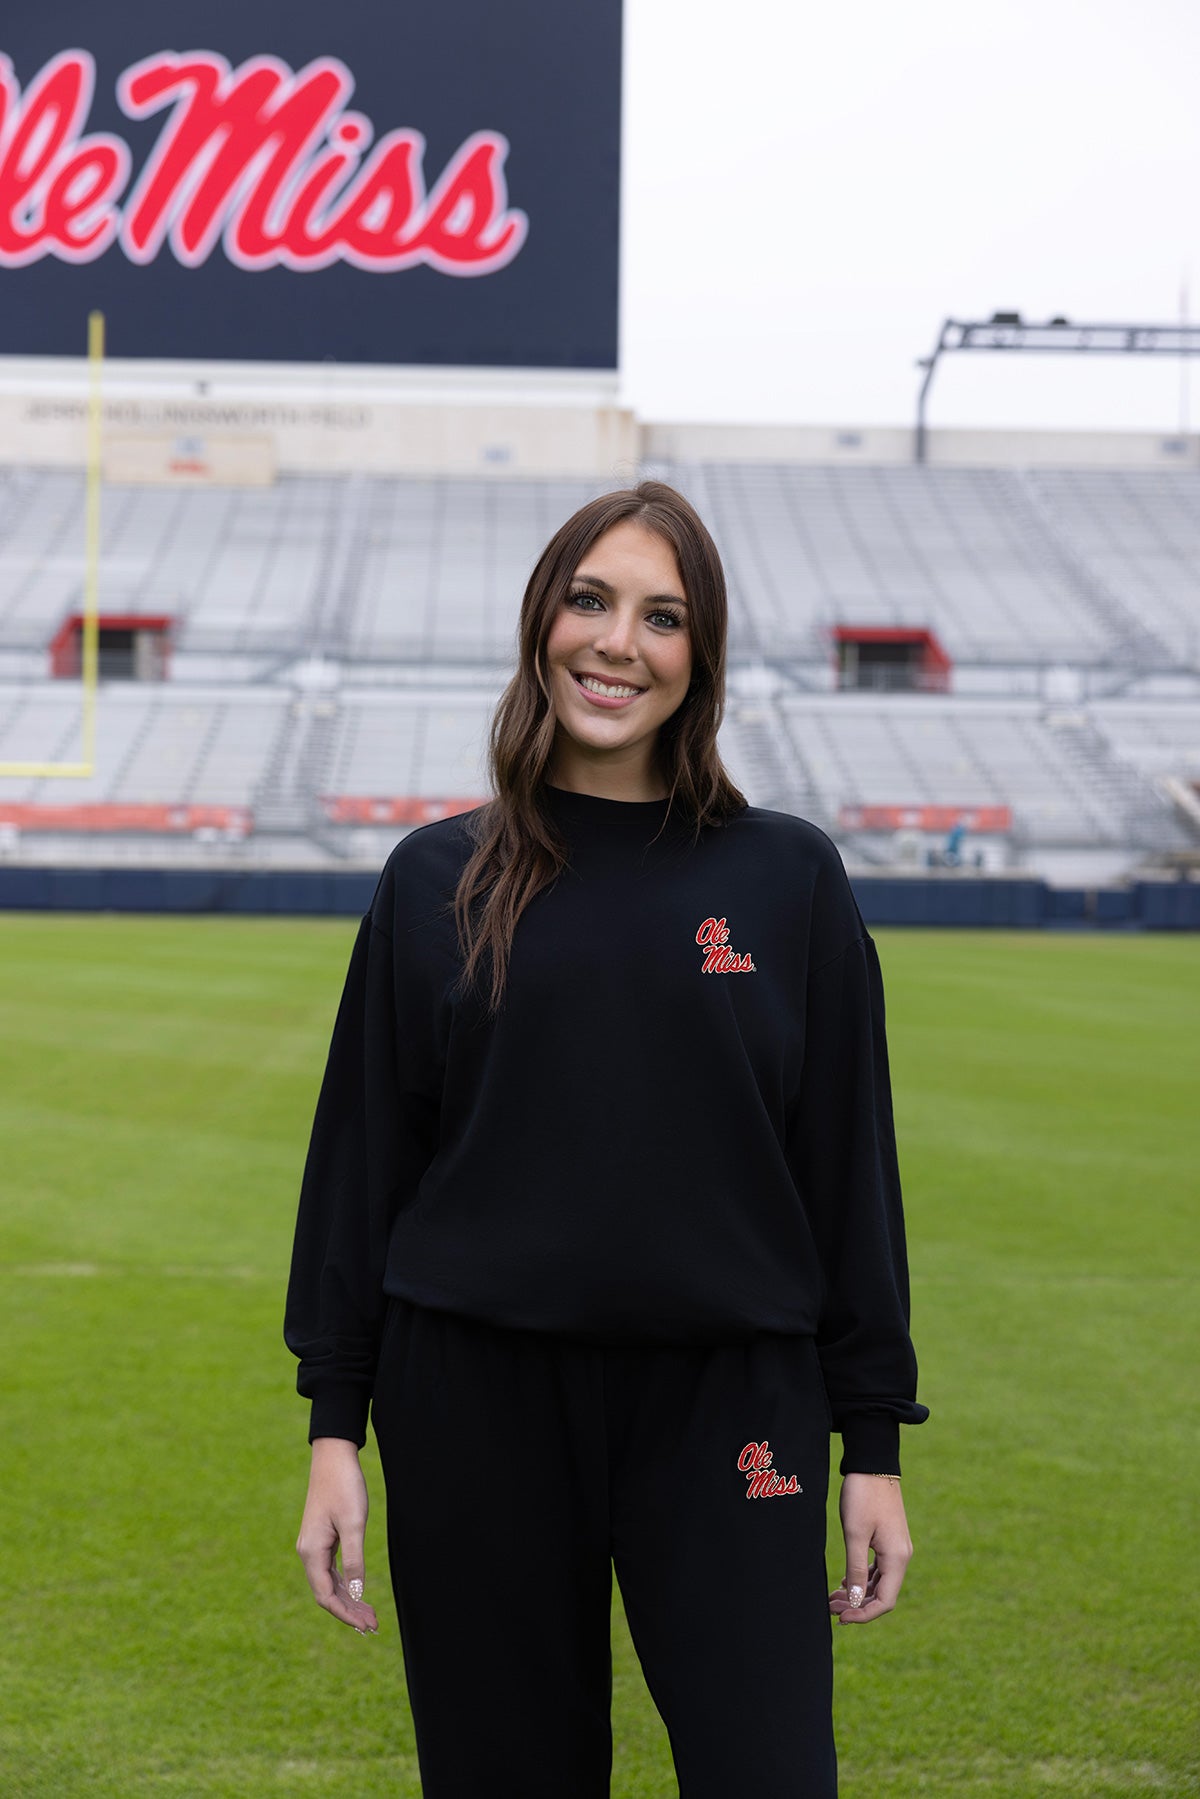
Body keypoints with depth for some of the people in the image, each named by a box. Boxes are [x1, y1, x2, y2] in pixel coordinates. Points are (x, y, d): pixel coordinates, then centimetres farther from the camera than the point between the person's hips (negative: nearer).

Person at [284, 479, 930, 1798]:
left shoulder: (788, 880, 3)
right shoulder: (438, 882, 4)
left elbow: (850, 1164, 4)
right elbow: (360, 1155, 6)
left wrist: (874, 1442, 2)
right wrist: (336, 1425, 2)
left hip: (730, 1401, -1)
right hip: (477, 1405, 1)